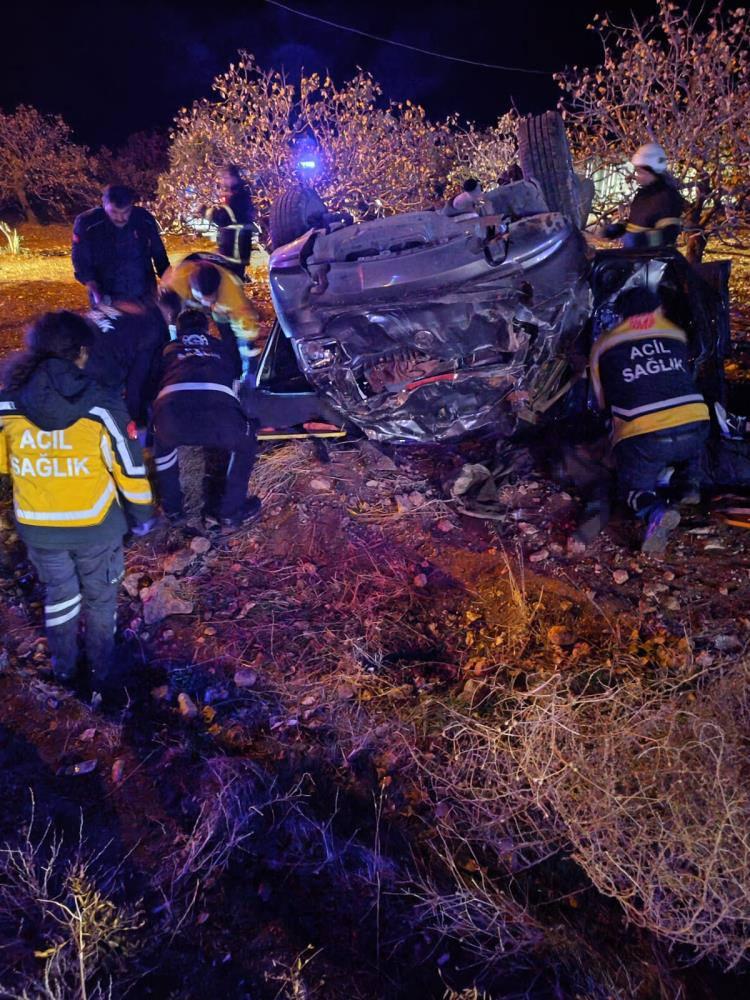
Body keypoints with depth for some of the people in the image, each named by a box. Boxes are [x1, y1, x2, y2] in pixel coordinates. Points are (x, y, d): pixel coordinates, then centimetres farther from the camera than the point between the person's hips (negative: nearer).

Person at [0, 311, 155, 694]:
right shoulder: (100, 407, -20)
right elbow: (130, 469, -13)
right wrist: (141, 515, 3)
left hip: (38, 527, 2)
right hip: (96, 525, -2)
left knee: (58, 594, 25)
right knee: (99, 598, 20)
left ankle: (63, 668, 44)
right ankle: (103, 672, 38)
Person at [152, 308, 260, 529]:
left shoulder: (169, 349, 38)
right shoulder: (221, 346, 38)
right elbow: (238, 370, 56)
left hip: (172, 411, 1)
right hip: (220, 409, -1)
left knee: (163, 442, 39)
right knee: (244, 442, 34)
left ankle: (171, 507, 42)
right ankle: (230, 510, 32)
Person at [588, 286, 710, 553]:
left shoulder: (603, 346, 12)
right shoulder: (677, 335, 19)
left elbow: (602, 400, 21)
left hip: (641, 438, -3)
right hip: (695, 427, 3)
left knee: (634, 487, 17)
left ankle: (656, 512, -15)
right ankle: (690, 485, 17)